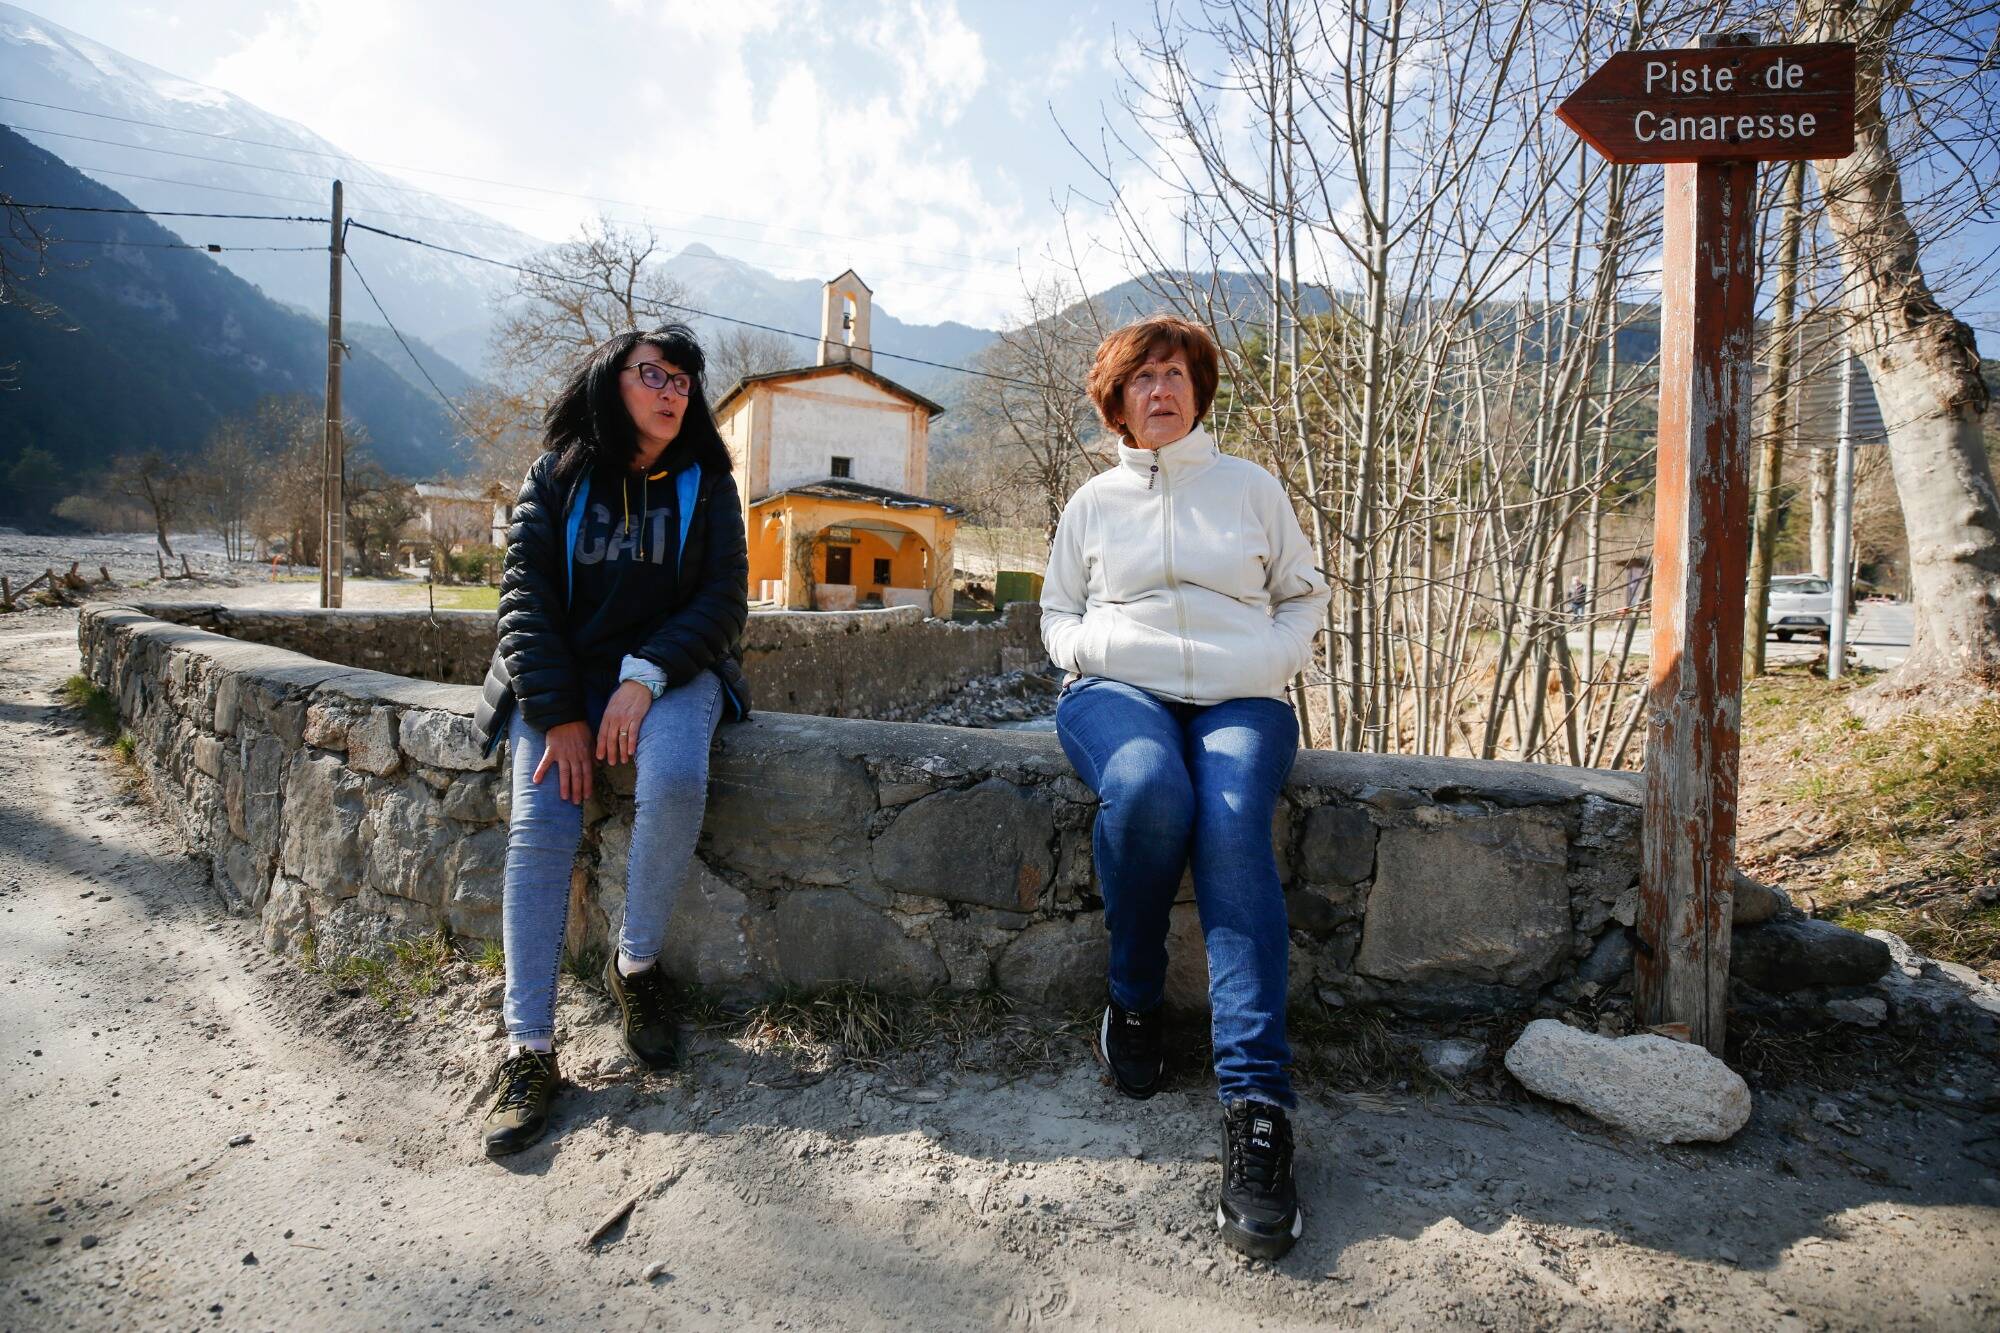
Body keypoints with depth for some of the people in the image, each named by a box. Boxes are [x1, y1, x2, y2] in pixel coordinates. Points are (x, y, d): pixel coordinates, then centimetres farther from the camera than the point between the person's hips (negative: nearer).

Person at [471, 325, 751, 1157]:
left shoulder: (705, 485, 7)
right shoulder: (555, 478, 8)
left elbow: (723, 602, -2)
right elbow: (526, 594, -1)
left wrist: (645, 676, -17)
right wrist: (559, 713, -14)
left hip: (669, 672, 0)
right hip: (560, 678, 1)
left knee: (675, 786, -32)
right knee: (539, 830, -20)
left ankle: (636, 964, -9)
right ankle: (529, 1050, -12)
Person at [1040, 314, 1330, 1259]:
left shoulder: (1252, 488, 18)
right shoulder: (1095, 501, 20)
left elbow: (1304, 597, 20)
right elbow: (1057, 615, 22)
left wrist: (1271, 660, -1)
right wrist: (1092, 647, -2)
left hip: (1240, 698, 0)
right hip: (1118, 690, 0)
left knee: (1234, 825, -32)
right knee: (1147, 790, -36)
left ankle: (1257, 1103, -33)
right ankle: (1134, 1000, -11)